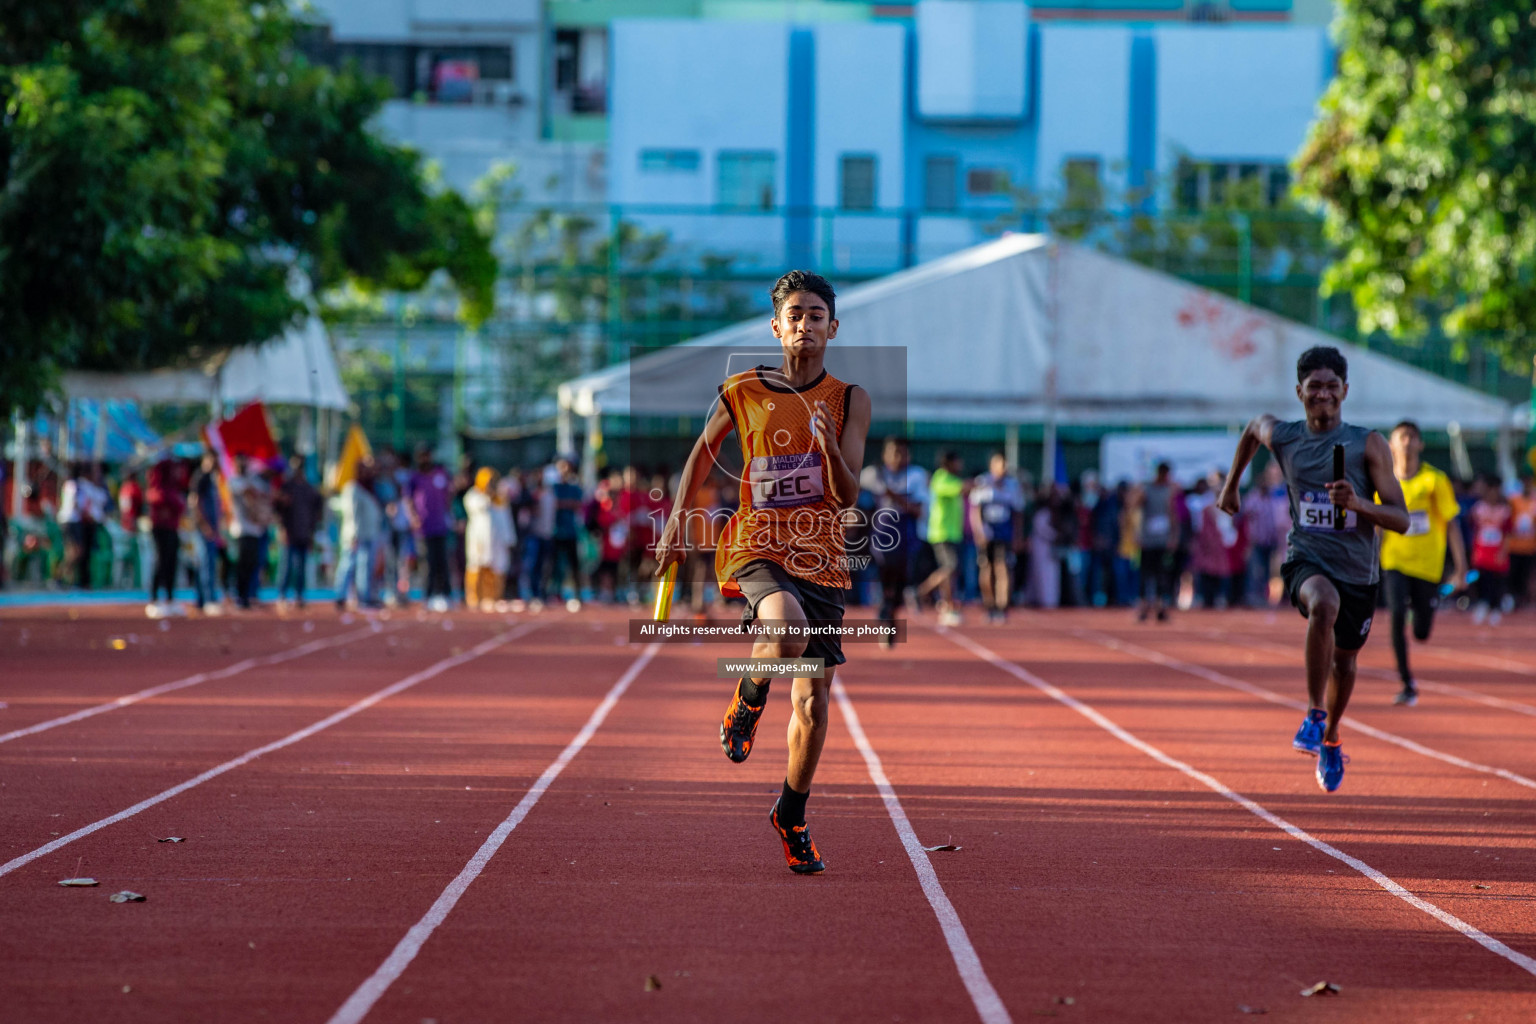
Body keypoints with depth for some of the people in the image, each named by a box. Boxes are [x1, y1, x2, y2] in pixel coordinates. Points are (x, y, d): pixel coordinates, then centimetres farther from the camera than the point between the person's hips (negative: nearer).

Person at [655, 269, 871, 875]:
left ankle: (792, 818, 27)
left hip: (821, 560, 2)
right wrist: (676, 524, 13)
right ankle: (748, 701, -4)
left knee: (813, 703, 6)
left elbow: (848, 494, -7)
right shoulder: (743, 393, 1)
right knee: (788, 629, -36)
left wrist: (829, 449, -25)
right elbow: (702, 455, 18)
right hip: (758, 549, -2)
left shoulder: (850, 401, 1)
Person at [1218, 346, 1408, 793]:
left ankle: (1330, 738, 50)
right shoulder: (1281, 436, -3)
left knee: (1344, 660, 19)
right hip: (1305, 559, -1)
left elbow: (1400, 519, -10)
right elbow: (1254, 426, 23)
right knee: (1325, 603, -37)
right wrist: (1231, 486, 30)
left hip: (1358, 571, 2)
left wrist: (1358, 503, -29)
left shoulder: (1369, 445, -9)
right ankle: (1314, 714, -29)